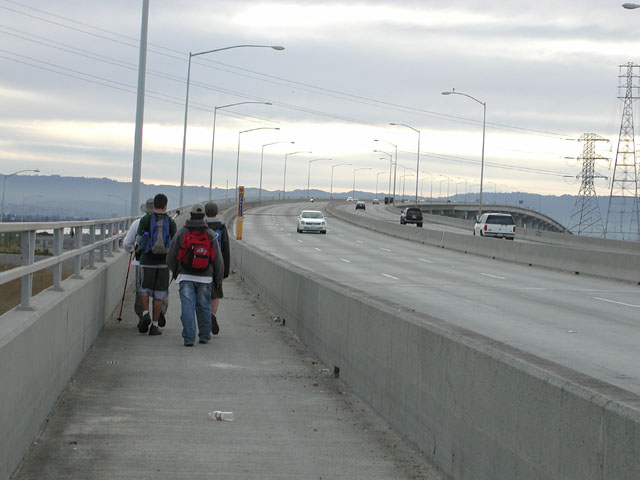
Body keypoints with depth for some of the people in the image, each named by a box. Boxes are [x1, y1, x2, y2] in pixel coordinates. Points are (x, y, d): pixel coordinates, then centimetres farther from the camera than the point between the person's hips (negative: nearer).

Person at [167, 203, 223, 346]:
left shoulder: (181, 233, -2)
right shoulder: (210, 234, 0)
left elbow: (171, 257, 3)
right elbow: (218, 260, 2)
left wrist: (175, 272, 22)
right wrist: (218, 279, 14)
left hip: (185, 276, -1)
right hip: (205, 277, 1)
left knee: (187, 306, -3)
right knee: (203, 306, 15)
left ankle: (189, 337, -10)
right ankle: (204, 335, 24)